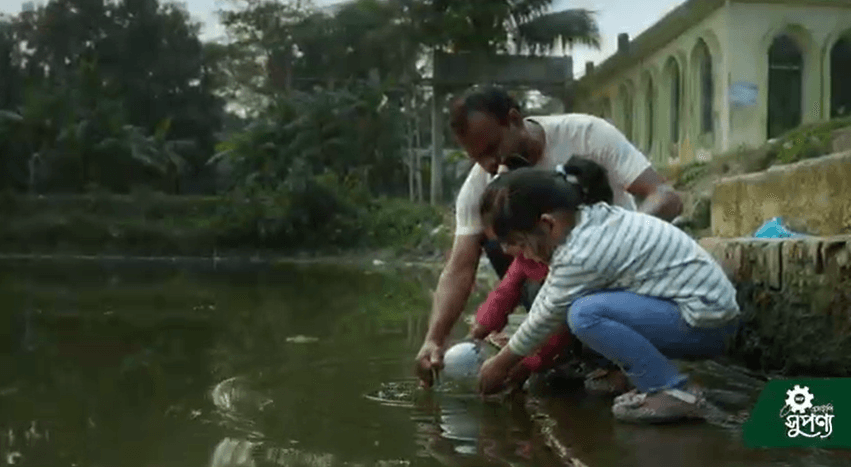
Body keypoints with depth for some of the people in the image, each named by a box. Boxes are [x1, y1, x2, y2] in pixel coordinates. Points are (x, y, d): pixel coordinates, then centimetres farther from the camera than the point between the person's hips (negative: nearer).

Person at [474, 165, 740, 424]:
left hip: (707, 324, -10)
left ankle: (673, 392, -14)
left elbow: (545, 319, -8)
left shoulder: (582, 255, -21)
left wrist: (500, 365, 8)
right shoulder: (591, 219, 5)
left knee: (585, 314, -22)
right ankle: (655, 379, 9)